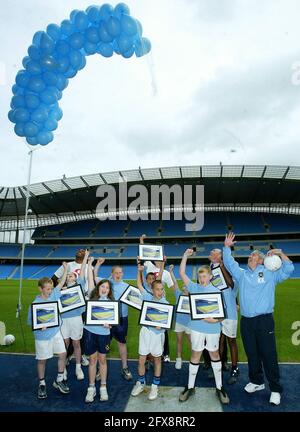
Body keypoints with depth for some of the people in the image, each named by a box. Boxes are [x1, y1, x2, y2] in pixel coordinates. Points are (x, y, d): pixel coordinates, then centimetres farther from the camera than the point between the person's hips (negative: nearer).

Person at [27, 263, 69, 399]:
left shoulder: (53, 295, -5)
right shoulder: (35, 304, -17)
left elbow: (61, 283, 3)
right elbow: (30, 321, -9)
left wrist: (66, 269, 0)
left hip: (56, 332, 4)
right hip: (42, 336, -4)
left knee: (63, 354, 5)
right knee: (42, 360, 10)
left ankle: (59, 380, 24)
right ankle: (42, 384, 30)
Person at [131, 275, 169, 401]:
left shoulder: (165, 303, -7)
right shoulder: (148, 297, -3)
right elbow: (139, 285, 5)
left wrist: (162, 325, -26)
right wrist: (139, 271, -5)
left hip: (158, 333, -1)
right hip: (145, 330, 2)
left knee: (157, 359, 13)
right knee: (141, 359, 7)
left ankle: (155, 386, 27)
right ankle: (140, 383, 28)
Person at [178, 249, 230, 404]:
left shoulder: (216, 291, -4)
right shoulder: (194, 288, -1)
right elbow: (182, 274, -6)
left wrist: (216, 318, -22)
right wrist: (185, 256, -13)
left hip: (213, 328, 0)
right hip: (197, 327, 1)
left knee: (215, 354, 15)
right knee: (195, 355, 10)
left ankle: (219, 387, 28)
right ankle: (190, 387, 23)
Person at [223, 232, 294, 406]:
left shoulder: (269, 274, 5)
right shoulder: (242, 274, 14)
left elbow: (289, 270, -1)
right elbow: (229, 263, 14)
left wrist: (281, 253, -10)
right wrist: (227, 247, 8)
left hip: (264, 320, -3)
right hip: (246, 321, 4)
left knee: (269, 355, 0)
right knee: (252, 354, 13)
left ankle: (276, 389, 13)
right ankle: (256, 381, 31)